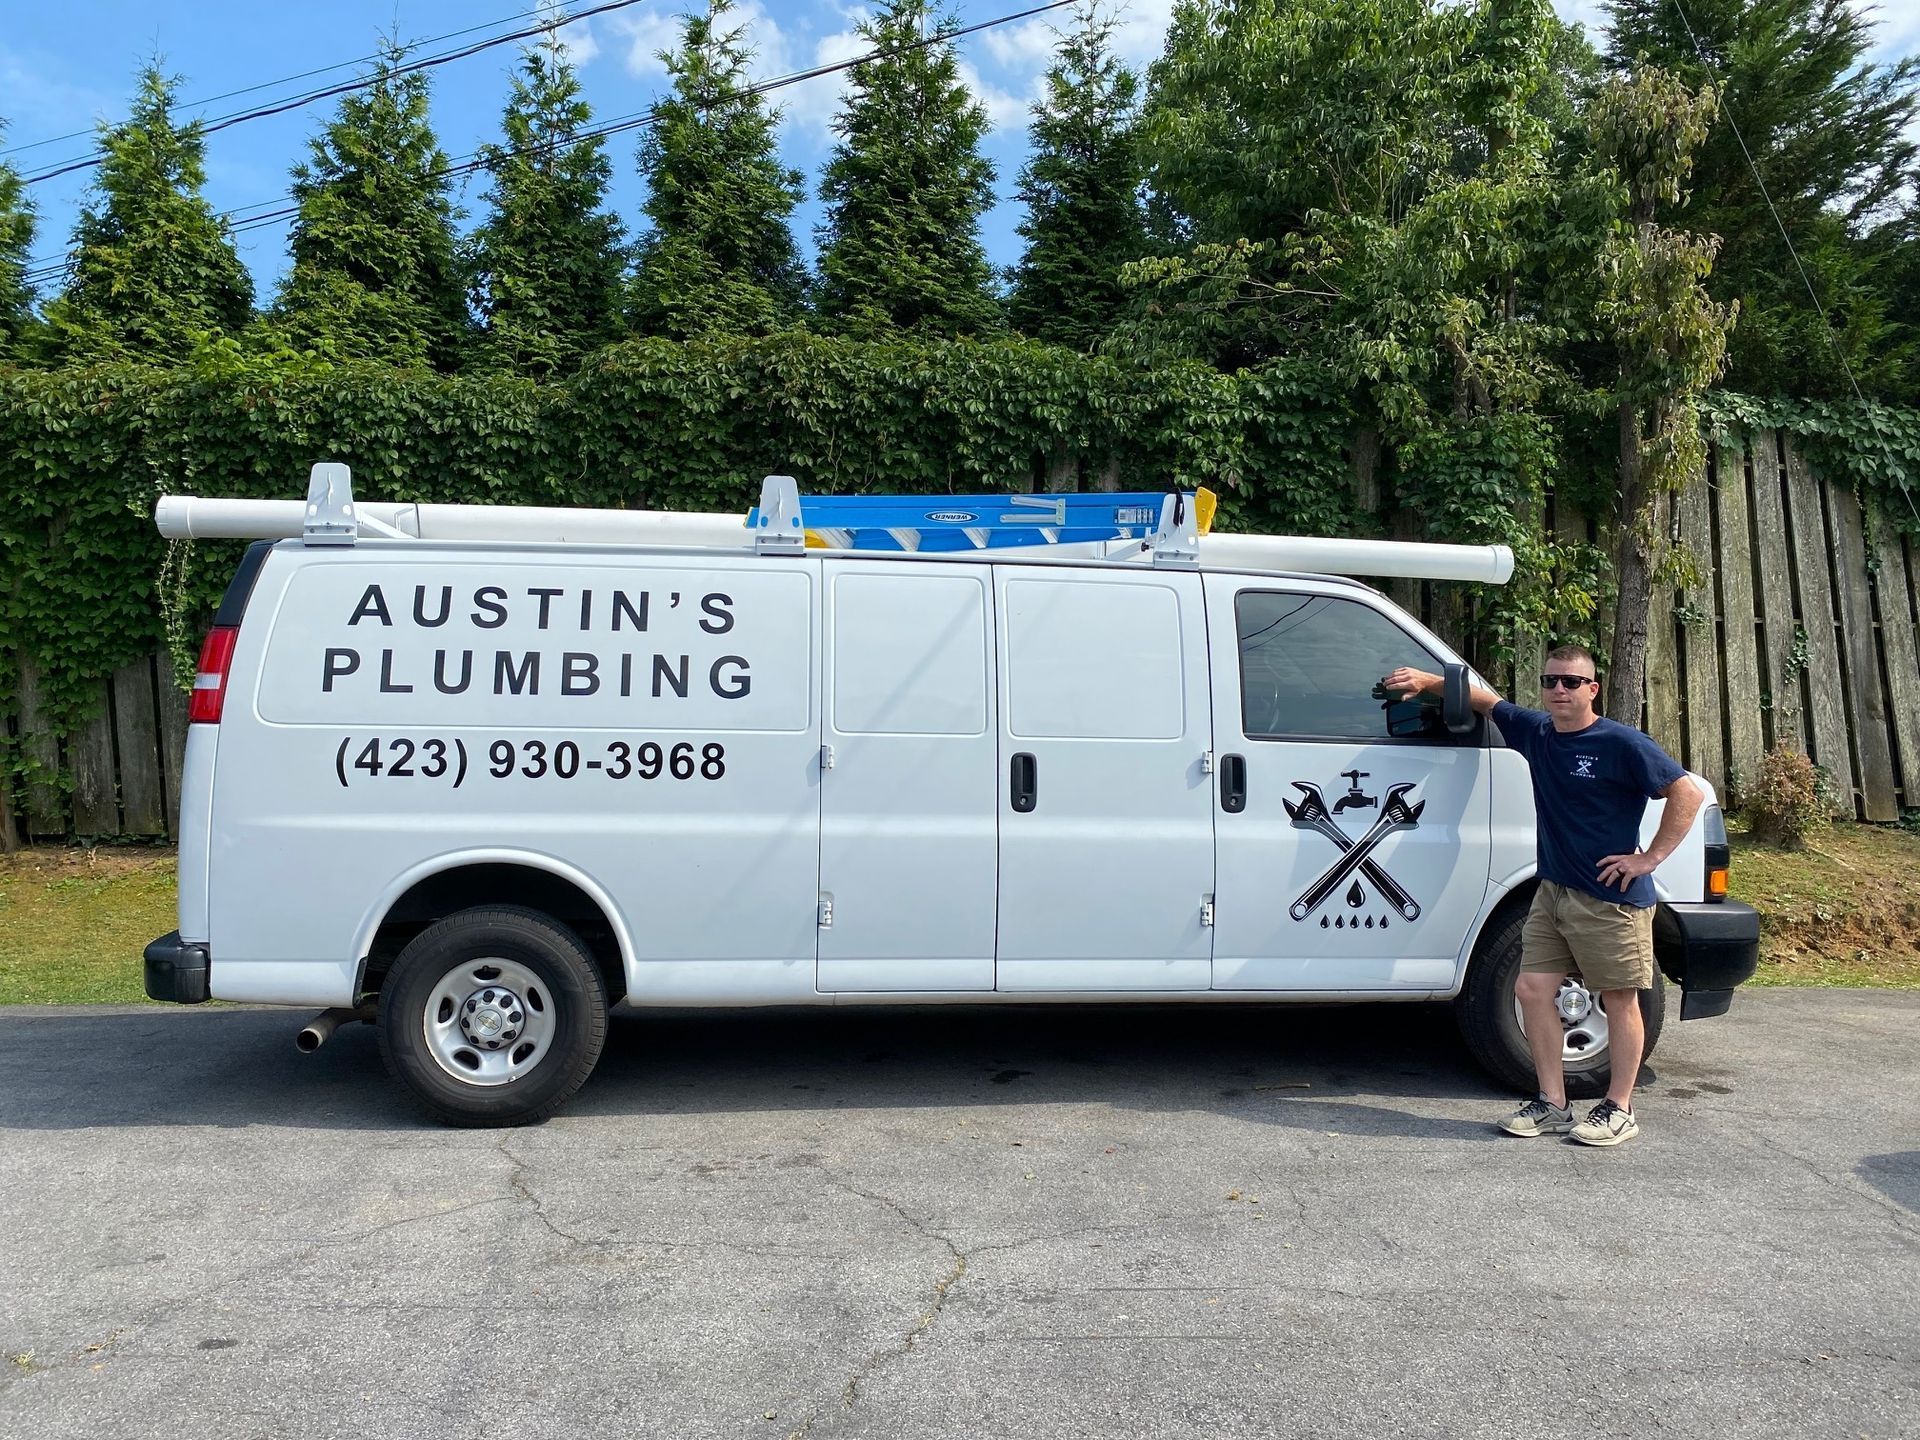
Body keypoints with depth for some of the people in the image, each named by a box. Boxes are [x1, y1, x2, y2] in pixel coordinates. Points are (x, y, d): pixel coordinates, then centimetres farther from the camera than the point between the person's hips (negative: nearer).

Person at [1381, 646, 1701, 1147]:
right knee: (1533, 988, 5)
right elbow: (1485, 701, 18)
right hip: (1554, 892, 7)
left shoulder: (1621, 744, -12)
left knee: (1619, 1001, 5)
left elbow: (1688, 794, -14)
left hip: (1612, 899, -7)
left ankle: (1618, 1110, 18)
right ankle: (1552, 1104, 15)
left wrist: (1650, 858, -15)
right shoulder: (1536, 731, 6)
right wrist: (1429, 682, 5)